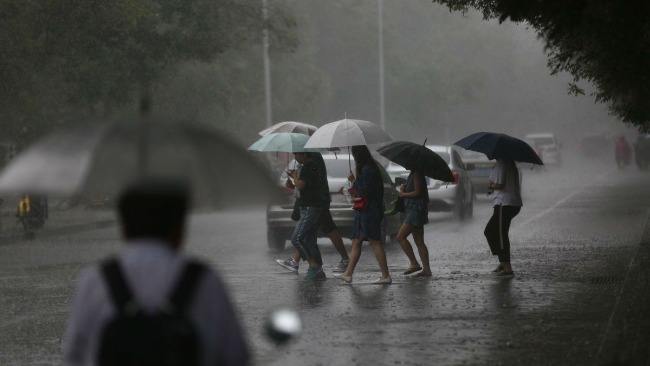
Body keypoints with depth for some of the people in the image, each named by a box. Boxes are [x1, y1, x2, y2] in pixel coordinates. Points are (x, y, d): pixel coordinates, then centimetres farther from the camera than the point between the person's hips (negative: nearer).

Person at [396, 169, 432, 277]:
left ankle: (414, 263, -12)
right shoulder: (413, 174, 18)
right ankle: (426, 269, 5)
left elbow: (417, 193, -20)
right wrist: (403, 189, 2)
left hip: (416, 210, -10)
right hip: (412, 209, 10)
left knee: (401, 236, -12)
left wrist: (403, 194, -7)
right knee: (419, 242, 7)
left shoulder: (417, 174, -12)